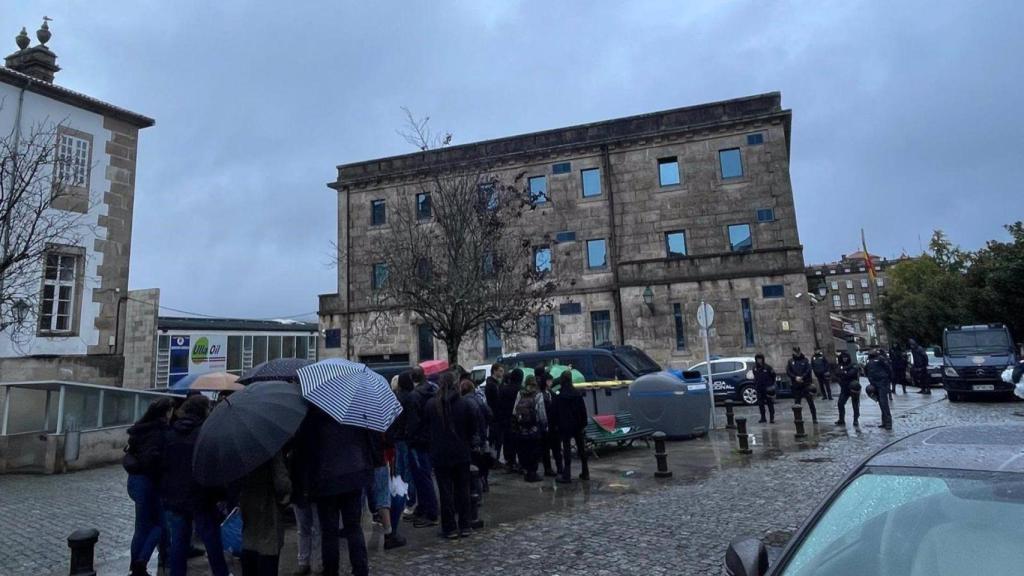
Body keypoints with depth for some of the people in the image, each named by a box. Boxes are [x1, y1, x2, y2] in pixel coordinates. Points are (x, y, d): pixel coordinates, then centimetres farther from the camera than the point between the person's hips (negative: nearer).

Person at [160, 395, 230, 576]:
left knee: (178, 541, 12)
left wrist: (166, 491, 19)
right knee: (212, 541, 8)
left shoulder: (170, 433, 5)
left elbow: (162, 464, 10)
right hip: (200, 497, -5)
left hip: (174, 497, 5)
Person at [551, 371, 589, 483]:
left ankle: (566, 475, -2)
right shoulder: (577, 393, -1)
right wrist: (584, 423, 6)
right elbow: (583, 410, 1)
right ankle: (585, 473, 22)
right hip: (577, 425, 3)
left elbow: (554, 411, -7)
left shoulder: (558, 396, -9)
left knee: (567, 449, -1)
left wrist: (556, 425, 2)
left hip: (565, 426, -3)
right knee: (581, 448, 14)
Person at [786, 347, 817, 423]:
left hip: (806, 383, -2)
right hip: (796, 385, 2)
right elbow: (788, 371, 1)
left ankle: (814, 418, 6)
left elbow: (808, 370, -6)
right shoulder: (791, 361, 6)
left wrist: (802, 377, -17)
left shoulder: (805, 360, 1)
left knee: (810, 402, -1)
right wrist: (795, 377, -13)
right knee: (797, 402, 8)